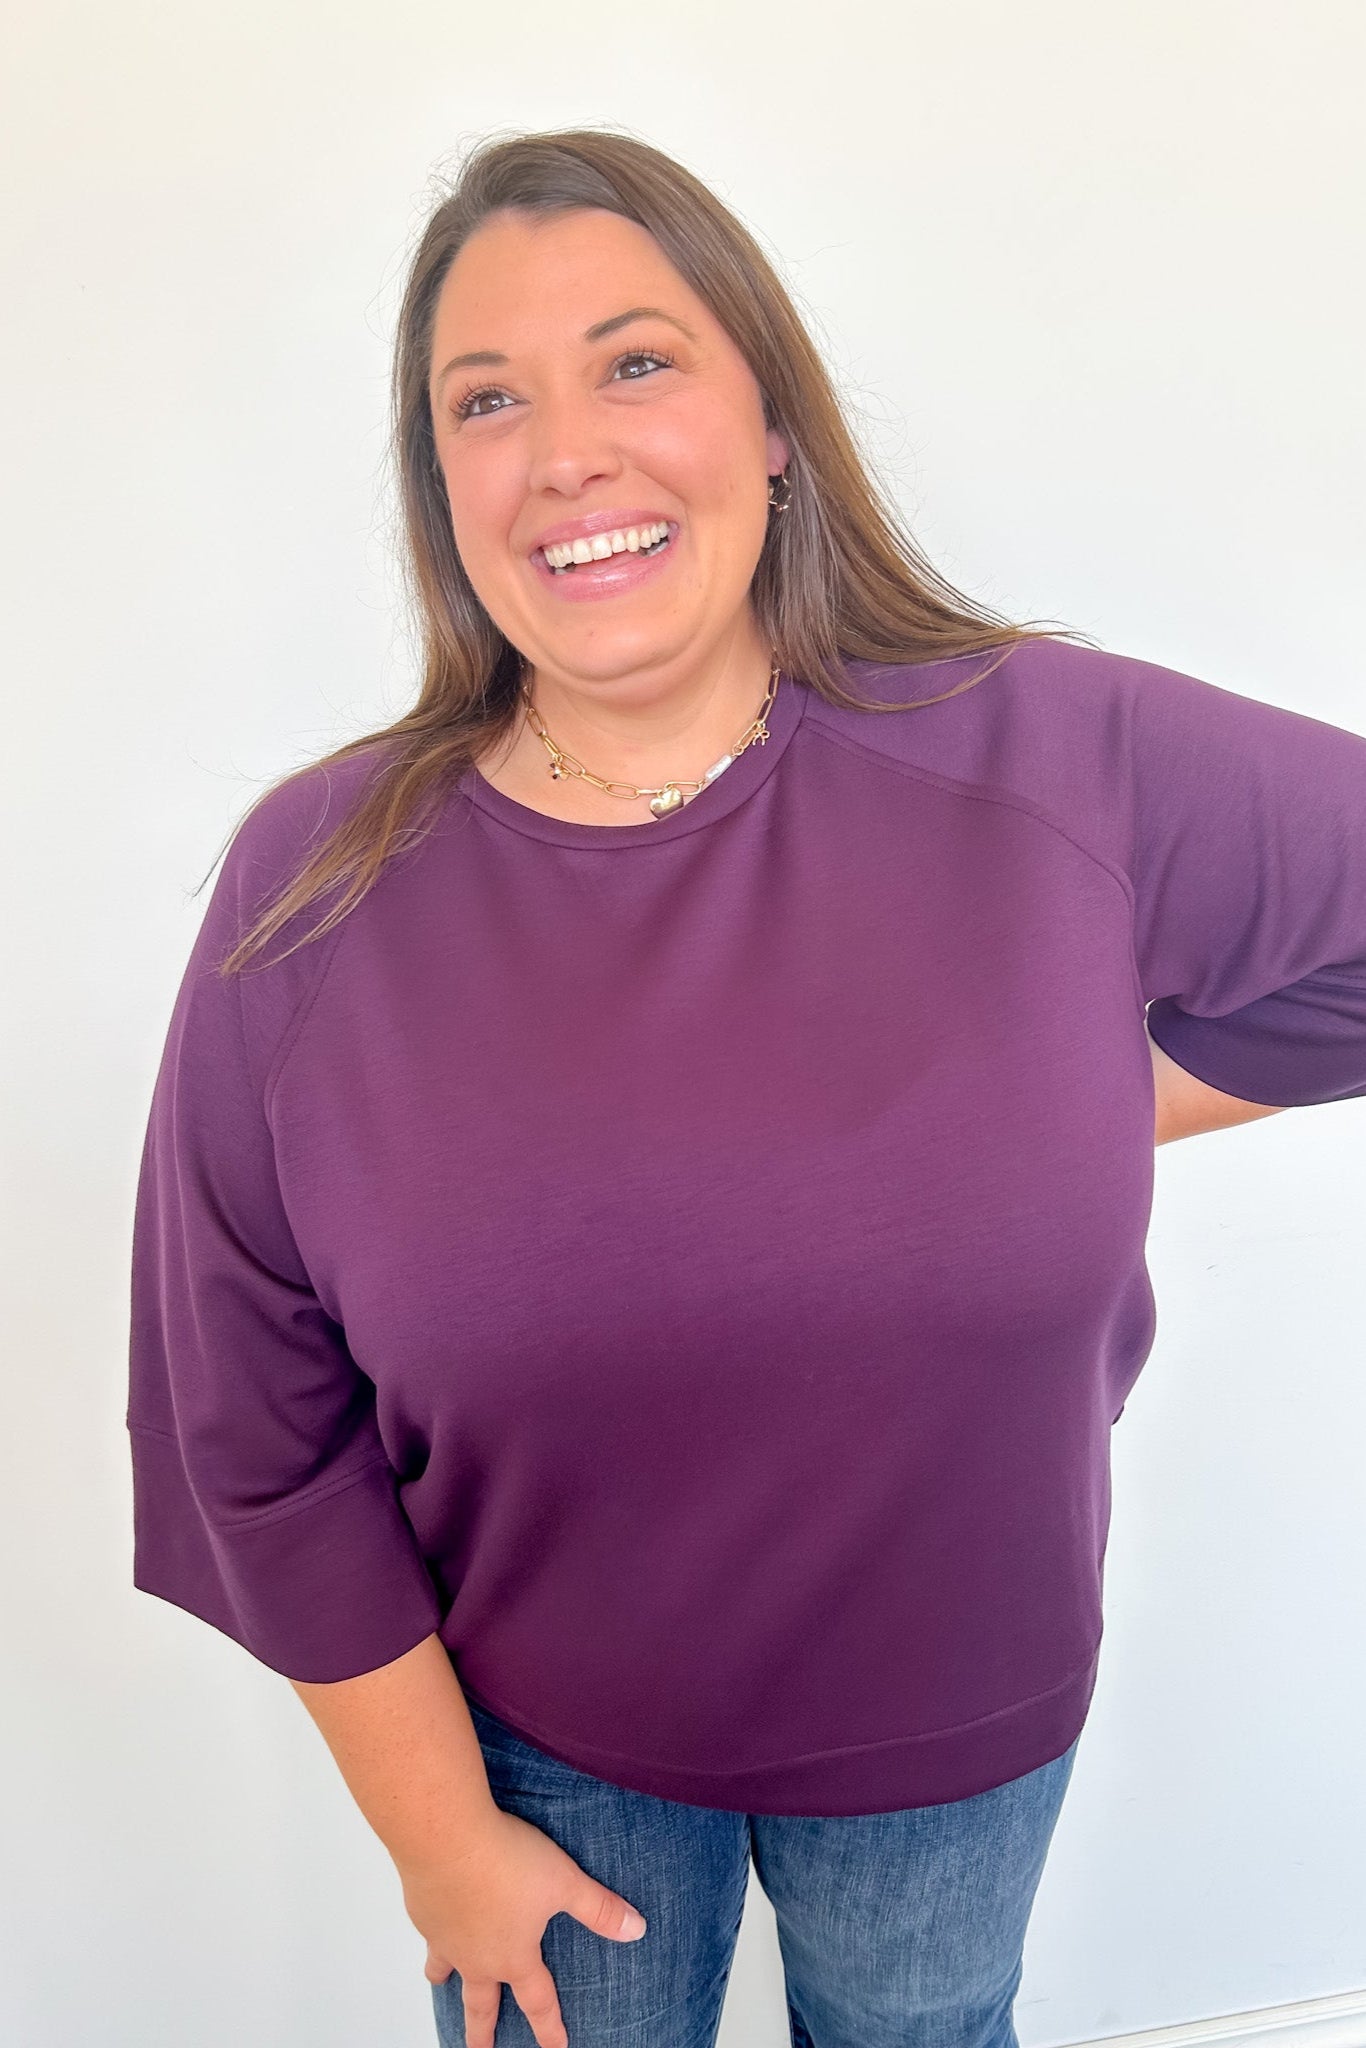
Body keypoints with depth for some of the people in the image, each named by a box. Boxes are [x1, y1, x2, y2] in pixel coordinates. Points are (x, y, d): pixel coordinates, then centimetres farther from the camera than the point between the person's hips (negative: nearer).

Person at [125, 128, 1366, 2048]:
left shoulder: (1063, 759, -18)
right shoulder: (312, 893, -17)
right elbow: (260, 1438, -9)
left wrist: (1099, 1107, -8)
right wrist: (436, 1826, -2)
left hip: (967, 1709, 2)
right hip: (529, 1734, 0)